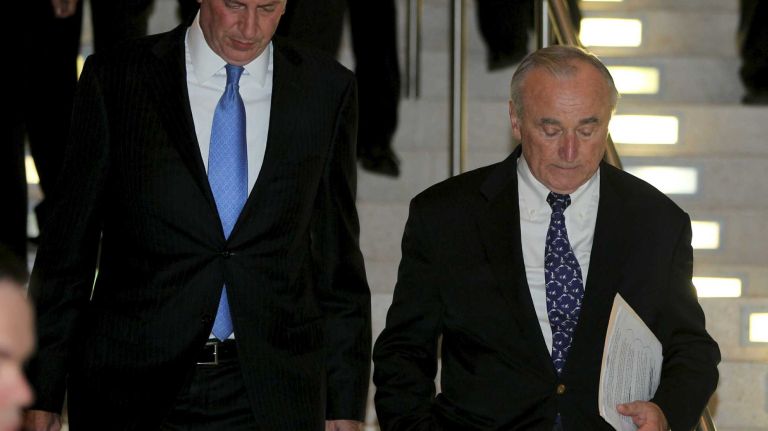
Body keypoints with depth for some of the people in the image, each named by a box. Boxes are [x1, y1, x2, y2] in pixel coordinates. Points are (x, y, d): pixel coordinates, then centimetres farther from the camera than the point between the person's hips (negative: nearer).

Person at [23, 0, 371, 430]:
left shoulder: (329, 89, 4)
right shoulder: (115, 80, -1)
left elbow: (339, 257, 7)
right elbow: (69, 247, 2)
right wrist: (42, 395, 0)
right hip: (134, 391, -1)